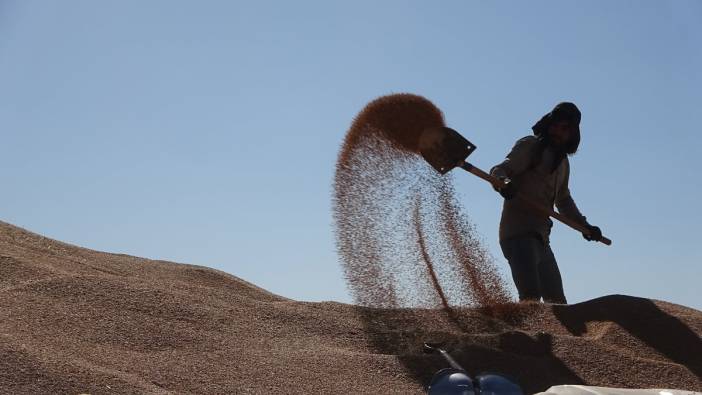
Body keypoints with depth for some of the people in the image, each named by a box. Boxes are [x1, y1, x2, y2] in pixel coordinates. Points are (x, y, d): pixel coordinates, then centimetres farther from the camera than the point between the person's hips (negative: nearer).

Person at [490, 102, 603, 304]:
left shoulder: (562, 161, 21)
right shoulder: (530, 146, -2)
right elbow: (499, 170, -17)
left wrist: (584, 225, 25)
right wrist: (504, 182, -40)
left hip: (540, 238, 9)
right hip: (518, 234, -9)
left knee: (557, 303, 11)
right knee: (531, 297, -25)